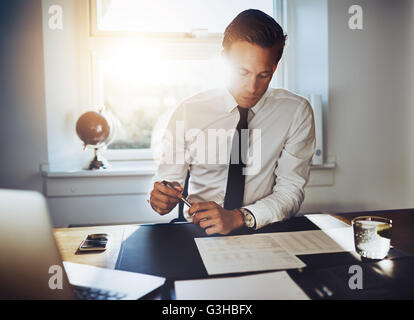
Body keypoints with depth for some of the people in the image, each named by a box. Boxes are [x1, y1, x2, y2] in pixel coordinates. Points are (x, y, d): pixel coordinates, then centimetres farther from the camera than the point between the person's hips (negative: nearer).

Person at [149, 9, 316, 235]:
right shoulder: (188, 112, -2)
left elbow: (290, 191, -7)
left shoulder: (296, 112, -3)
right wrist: (160, 195, -18)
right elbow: (168, 175, 5)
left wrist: (238, 217, -22)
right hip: (197, 234, 1)